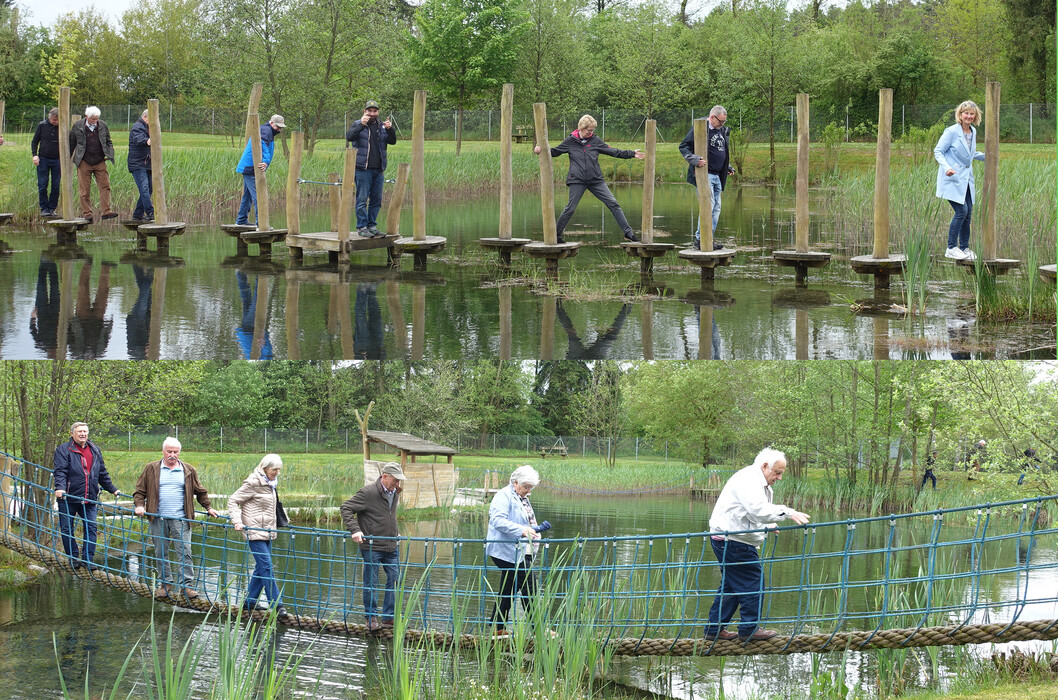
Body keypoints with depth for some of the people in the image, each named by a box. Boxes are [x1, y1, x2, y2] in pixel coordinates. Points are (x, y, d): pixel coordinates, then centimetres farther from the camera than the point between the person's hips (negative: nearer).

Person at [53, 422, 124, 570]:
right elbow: (60, 471, -11)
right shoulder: (63, 450, -1)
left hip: (88, 499, 4)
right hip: (68, 497, -3)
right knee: (67, 529, 1)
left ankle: (88, 559, 2)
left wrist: (113, 490, 23)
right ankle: (74, 558, 12)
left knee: (91, 528, -2)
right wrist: (60, 488, -27)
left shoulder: (95, 451, 16)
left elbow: (103, 474, 24)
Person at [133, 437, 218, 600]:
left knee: (185, 551, -6)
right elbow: (140, 490, 9)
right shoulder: (151, 469, 7)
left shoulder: (188, 470, 10)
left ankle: (187, 584, -3)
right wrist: (139, 505, -6)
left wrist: (208, 507, 17)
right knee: (161, 553, 5)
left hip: (181, 519, 0)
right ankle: (165, 583, 15)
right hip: (158, 519, 0)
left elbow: (200, 491, 20)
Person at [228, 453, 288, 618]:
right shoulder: (253, 483, -12)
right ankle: (277, 604, -13)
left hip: (267, 532, 9)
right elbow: (233, 501, -9)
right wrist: (237, 521, -19)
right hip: (255, 531, -9)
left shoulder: (271, 484, 13)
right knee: (266, 566, -11)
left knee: (261, 567, 10)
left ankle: (250, 602, 18)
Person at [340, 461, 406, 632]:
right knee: (371, 583, 2)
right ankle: (371, 618, 14)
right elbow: (346, 508, -13)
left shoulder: (394, 493, 9)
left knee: (395, 579, 4)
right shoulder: (368, 493, -15)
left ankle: (389, 617, 13)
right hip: (372, 546, -7)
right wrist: (355, 530, -21)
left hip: (391, 546, 7)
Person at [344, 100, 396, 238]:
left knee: (376, 199, 7)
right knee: (362, 199, -6)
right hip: (362, 169, -5)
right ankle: (361, 227, -3)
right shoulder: (358, 125, 3)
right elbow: (349, 137, -14)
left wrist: (390, 129, -13)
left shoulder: (382, 127, 15)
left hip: (378, 170, 5)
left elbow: (392, 141, 6)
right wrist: (361, 125, -28)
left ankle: (372, 225, 15)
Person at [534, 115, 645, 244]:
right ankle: (556, 234, 12)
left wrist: (631, 154, 12)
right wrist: (541, 150, -5)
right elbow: (555, 152, 11)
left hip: (596, 180, 3)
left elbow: (612, 151, 14)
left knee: (613, 203, -3)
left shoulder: (595, 140, 8)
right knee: (570, 208, -4)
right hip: (577, 180, -3)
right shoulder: (571, 141, 2)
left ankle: (628, 233, 0)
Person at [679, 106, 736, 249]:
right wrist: (695, 160, -24)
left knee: (716, 209, 8)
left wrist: (728, 168, 19)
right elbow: (683, 146, -10)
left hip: (717, 176, 8)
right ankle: (699, 239, -10)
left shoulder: (723, 131, 16)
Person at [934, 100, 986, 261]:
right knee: (961, 211, -15)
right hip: (953, 179, -7)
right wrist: (946, 167, -25)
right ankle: (951, 248, -7)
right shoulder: (951, 131, -11)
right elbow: (938, 151, -10)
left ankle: (964, 248, 15)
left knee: (968, 213, 6)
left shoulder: (973, 132, 11)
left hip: (966, 179, 7)